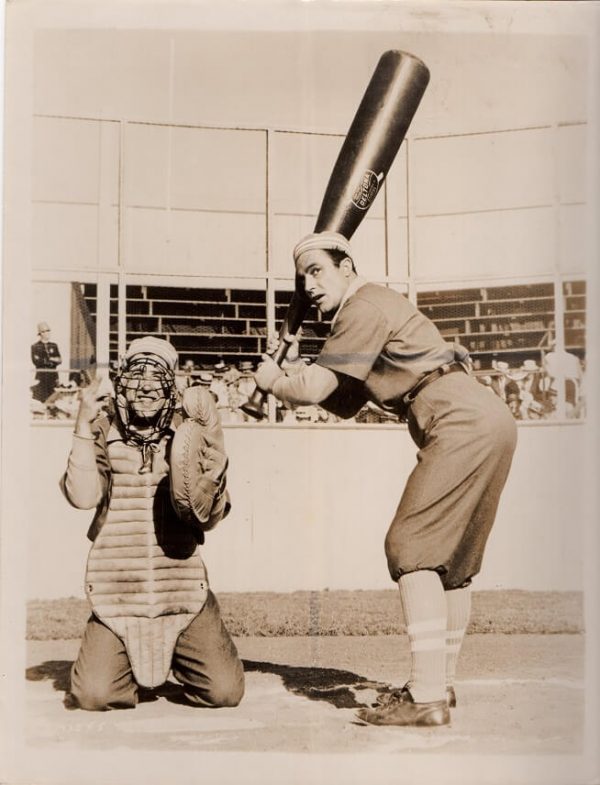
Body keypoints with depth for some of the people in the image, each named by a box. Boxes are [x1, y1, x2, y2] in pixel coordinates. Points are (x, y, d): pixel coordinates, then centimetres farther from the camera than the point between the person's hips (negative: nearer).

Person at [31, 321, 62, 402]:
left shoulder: (54, 345, 13)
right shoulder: (35, 346, 2)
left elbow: (59, 360, 5)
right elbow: (36, 361, -9)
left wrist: (44, 361, -10)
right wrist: (51, 359, -9)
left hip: (53, 374, 4)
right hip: (41, 375, -4)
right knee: (41, 398, -7)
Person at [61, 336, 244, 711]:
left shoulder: (188, 434, 2)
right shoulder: (105, 433, 4)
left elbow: (208, 514, -7)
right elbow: (82, 496, -12)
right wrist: (84, 428, -16)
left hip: (182, 587, 0)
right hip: (117, 590, 0)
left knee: (225, 692, -6)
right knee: (93, 696, -11)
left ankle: (179, 657, 28)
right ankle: (126, 662, 24)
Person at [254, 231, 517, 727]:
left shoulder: (365, 306, -6)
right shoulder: (372, 312, 25)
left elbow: (313, 389, -12)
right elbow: (343, 403, 24)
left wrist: (273, 382, 7)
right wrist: (291, 378, 11)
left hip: (464, 423, -11)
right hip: (490, 426, 11)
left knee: (411, 547, -13)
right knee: (450, 556, 15)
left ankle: (428, 697, -16)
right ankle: (439, 684, 23)